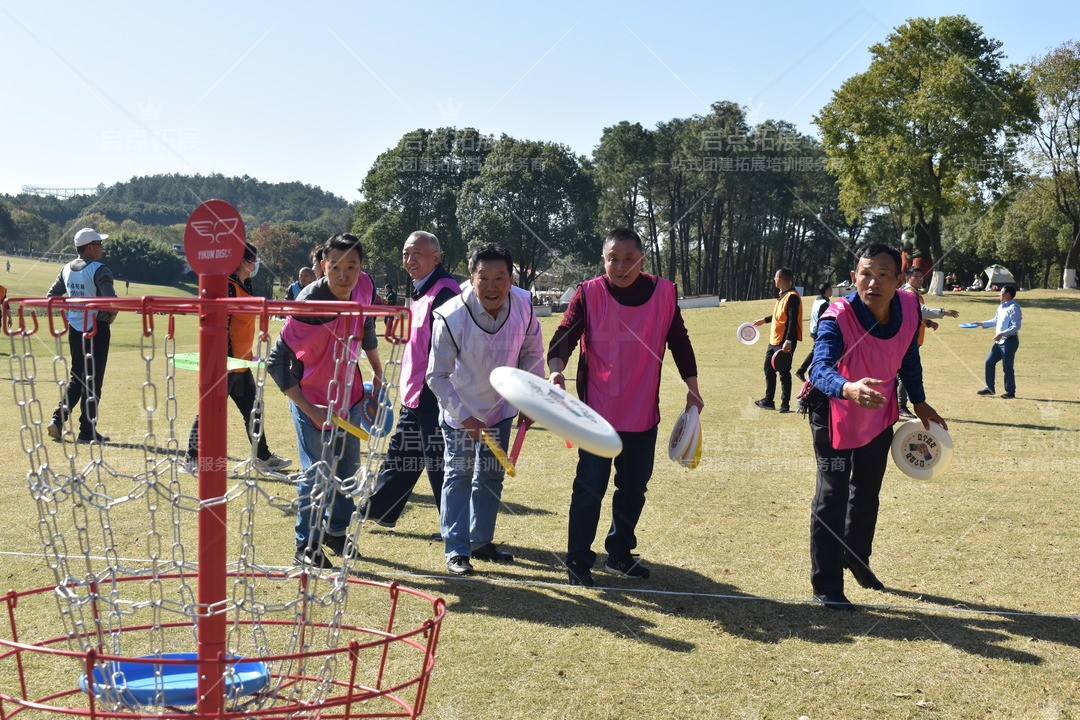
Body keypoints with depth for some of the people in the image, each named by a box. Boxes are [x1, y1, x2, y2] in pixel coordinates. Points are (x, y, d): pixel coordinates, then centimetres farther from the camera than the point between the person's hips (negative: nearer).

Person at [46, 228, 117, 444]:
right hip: (96, 329, -7)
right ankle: (87, 431, 4)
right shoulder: (99, 270, -15)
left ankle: (58, 420, 6)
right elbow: (111, 300, -27)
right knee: (92, 381, 0)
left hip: (74, 329, 7)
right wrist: (110, 317, -8)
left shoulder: (67, 269, 8)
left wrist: (68, 314, 17)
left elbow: (52, 296, 14)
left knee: (76, 378, 18)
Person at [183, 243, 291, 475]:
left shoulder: (243, 286, 14)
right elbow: (221, 325, -22)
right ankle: (192, 459, 7)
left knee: (253, 412, 15)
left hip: (241, 363, 10)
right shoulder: (227, 286, -16)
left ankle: (263, 458, 24)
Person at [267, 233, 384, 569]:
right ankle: (306, 546, 16)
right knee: (316, 472, -1)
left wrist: (377, 372, 15)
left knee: (349, 466, 16)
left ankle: (335, 530, 38)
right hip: (311, 396, -6)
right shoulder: (308, 305, -31)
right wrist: (309, 409, -28)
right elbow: (277, 361, -26)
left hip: (348, 390, 6)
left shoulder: (365, 286, -16)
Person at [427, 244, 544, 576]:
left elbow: (532, 355, -2)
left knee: (492, 475, 13)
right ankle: (456, 551, 9)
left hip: (500, 407, 4)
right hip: (459, 411, -4)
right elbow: (438, 376, -21)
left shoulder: (523, 307, -20)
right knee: (459, 476, -1)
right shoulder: (451, 317, -30)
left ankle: (481, 542, 29)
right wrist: (465, 417, -25)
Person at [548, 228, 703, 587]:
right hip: (597, 410, -3)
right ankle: (578, 560, 10)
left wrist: (692, 389, 10)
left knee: (634, 487, 13)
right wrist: (556, 368, -36)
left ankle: (620, 554, 30)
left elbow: (679, 342, 9)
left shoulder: (664, 292, -1)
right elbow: (564, 335, -16)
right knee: (590, 487, -2)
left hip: (643, 413, 4)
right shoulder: (589, 294, -8)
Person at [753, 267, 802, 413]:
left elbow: (792, 320, -22)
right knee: (769, 369, 16)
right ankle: (768, 401, 26)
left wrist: (788, 341, -29)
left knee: (784, 373, -4)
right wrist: (764, 320, 40)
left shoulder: (792, 297, -16)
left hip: (785, 342, -10)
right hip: (774, 340, 10)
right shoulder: (782, 295, 14)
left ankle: (785, 405, 5)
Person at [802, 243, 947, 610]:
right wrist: (848, 389, -69)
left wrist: (919, 402, 9)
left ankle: (856, 560, 44)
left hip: (879, 414, 6)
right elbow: (821, 368, -49)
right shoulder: (837, 318, -34)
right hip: (834, 415, -5)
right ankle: (826, 586, 3)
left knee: (867, 494, 21)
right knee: (832, 497, -8)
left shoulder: (909, 308, -17)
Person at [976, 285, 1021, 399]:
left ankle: (1010, 392, 6)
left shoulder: (1013, 308, -14)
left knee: (1007, 367, -4)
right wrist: (981, 323, 20)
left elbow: (1016, 326, -21)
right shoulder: (1001, 307, 14)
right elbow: (995, 321, 26)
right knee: (989, 362, 8)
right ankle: (990, 388, 17)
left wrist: (1002, 333, -29)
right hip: (999, 341, 9)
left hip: (1009, 341, -9)